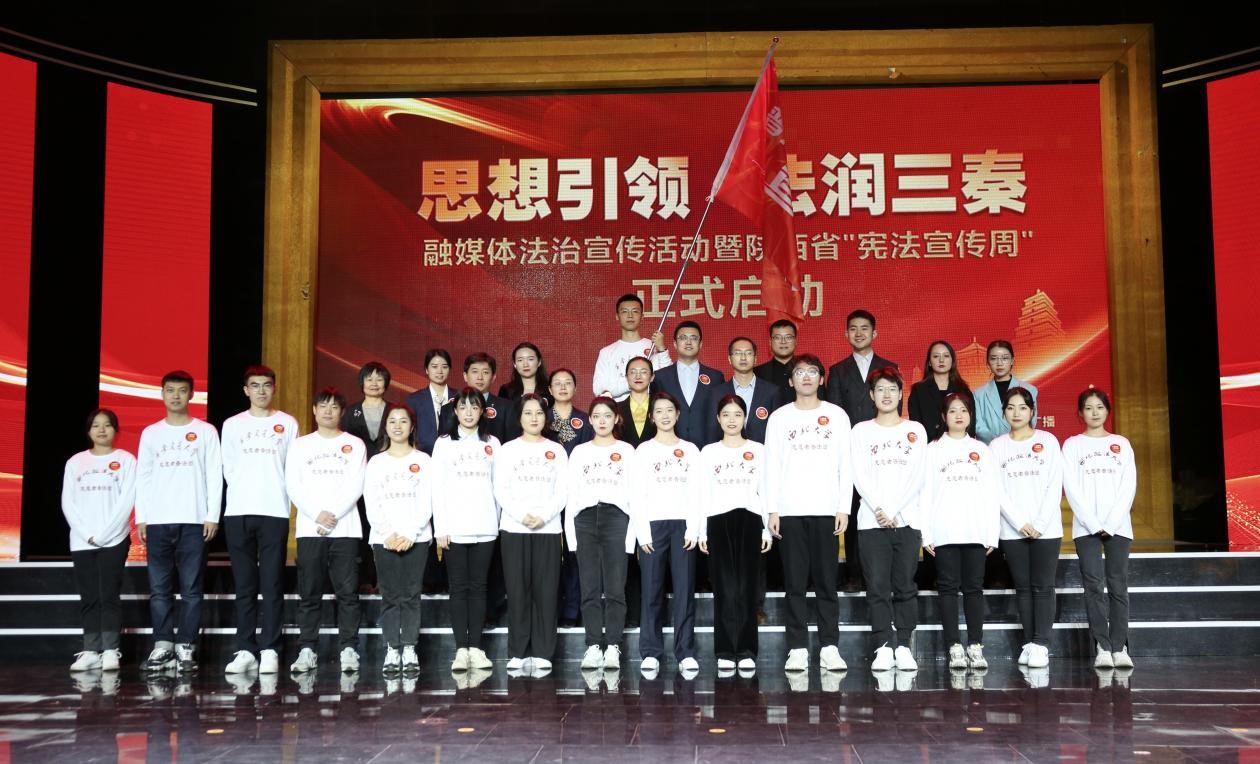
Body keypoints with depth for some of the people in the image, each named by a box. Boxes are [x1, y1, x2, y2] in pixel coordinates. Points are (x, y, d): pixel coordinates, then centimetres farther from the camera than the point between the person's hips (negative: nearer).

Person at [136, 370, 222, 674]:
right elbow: (143, 478, 11)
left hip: (194, 521, -2)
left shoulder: (206, 432, 6)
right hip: (158, 521, 2)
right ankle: (162, 646, 5)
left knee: (191, 589, -2)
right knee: (159, 588, 1)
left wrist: (213, 516, -5)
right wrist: (141, 518, 2)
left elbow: (214, 476, 2)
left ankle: (185, 648, 2)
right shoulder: (150, 433, 12)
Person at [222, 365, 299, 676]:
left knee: (272, 585, -3)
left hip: (274, 512, -2)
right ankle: (245, 650, 7)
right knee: (244, 586, 4)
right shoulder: (232, 425, 11)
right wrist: (243, 493, 4)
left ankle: (270, 650, 0)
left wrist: (277, 496, 1)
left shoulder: (288, 424, 7)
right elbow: (228, 468, 12)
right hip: (238, 513, 2)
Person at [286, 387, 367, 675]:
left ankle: (349, 649, 1)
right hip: (309, 529, 1)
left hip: (346, 529, -1)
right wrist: (317, 514, -10)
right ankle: (307, 650, 6)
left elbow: (355, 486, 0)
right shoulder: (300, 445, 12)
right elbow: (293, 487, 3)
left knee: (348, 592, -3)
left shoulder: (354, 445, 9)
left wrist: (333, 515, -12)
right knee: (309, 593, 1)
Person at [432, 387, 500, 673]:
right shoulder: (444, 443, 6)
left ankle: (476, 648, 6)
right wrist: (440, 529, -5)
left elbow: (498, 486, 9)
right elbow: (437, 488, 1)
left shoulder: (492, 444, 10)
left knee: (478, 587, 3)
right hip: (454, 528, -1)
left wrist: (497, 521, 1)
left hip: (484, 528, 1)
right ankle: (461, 649, 1)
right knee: (459, 588, 0)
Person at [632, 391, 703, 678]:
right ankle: (651, 653, 1)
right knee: (652, 590, -2)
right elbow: (637, 495, 2)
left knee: (685, 589, -3)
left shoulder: (690, 450, 12)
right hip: (652, 524, -1)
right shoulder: (643, 450, 8)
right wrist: (643, 532, -7)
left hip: (683, 525, 1)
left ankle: (686, 652, 0)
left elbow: (695, 493, 7)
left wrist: (693, 529, -4)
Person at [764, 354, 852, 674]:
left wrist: (844, 508, -2)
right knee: (795, 582, 1)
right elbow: (772, 467, 6)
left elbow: (845, 466, 6)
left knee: (826, 581, 0)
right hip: (790, 511, 0)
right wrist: (773, 510, -2)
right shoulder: (779, 417, 8)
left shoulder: (837, 415, 8)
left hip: (827, 509, 0)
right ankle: (797, 649, 4)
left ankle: (829, 647, 5)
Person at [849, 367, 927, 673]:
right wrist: (878, 509, -11)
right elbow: (860, 476, 1)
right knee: (878, 587, -3)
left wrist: (893, 510, -9)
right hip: (871, 519, 0)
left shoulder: (915, 430, 11)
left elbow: (918, 475, 1)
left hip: (907, 519, 0)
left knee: (905, 586, 1)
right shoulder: (861, 430, 11)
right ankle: (883, 648, -1)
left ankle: (903, 646, 6)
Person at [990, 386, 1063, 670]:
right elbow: (997, 490, 1)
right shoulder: (997, 446, 6)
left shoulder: (1048, 441, 4)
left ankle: (1041, 644, -4)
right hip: (1012, 530, 1)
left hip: (1046, 528, -1)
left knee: (1043, 586, -5)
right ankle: (1029, 643, 8)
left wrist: (1040, 523, -10)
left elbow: (1054, 486, -1)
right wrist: (1020, 523, -9)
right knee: (1023, 587, 4)